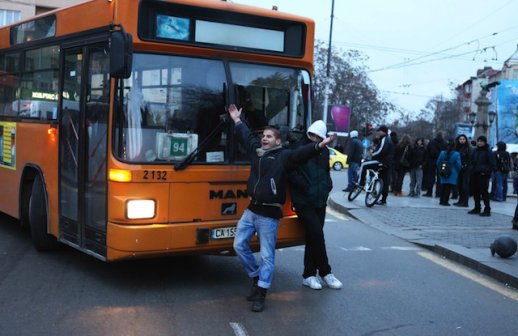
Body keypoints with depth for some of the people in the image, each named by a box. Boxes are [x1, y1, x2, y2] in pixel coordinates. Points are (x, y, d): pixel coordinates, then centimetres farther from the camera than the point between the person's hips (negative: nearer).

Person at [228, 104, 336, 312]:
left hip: (269, 214, -7)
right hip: (252, 209, 7)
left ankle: (260, 295, 7)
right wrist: (237, 121, 39)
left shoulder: (283, 156, -6)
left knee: (267, 255, -1)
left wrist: (320, 146, -36)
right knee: (239, 245, 11)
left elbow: (302, 153, -20)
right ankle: (256, 277, 28)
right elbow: (247, 136, 28)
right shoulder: (256, 150, 12)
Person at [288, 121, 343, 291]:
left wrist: (327, 186, 8)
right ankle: (325, 272, 1)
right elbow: (291, 172, -12)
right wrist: (305, 187, -15)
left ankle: (309, 275, 16)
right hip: (303, 201, -6)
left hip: (320, 201, 6)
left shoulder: (324, 151, 11)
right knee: (317, 233, -12)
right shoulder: (299, 149, -9)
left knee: (313, 237, 9)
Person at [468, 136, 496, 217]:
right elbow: (471, 162, 26)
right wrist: (471, 169, 10)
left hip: (483, 176, -7)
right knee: (475, 192, 11)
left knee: (484, 192, -8)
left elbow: (492, 164, -6)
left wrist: (485, 172, -13)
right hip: (474, 175, 7)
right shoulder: (475, 151, 15)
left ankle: (487, 210, -4)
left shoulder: (488, 152, -5)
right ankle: (477, 208, 22)